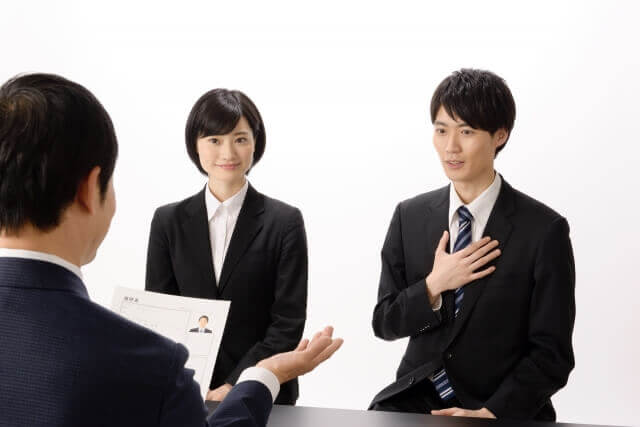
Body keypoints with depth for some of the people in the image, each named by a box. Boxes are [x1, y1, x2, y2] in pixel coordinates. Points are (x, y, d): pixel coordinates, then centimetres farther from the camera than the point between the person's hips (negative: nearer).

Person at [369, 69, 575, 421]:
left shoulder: (545, 230, -9)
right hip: (418, 396, 2)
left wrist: (492, 413, -18)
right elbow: (384, 323, 5)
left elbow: (552, 355, -7)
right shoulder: (409, 217, 3)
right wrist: (433, 286, -12)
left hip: (506, 409, -2)